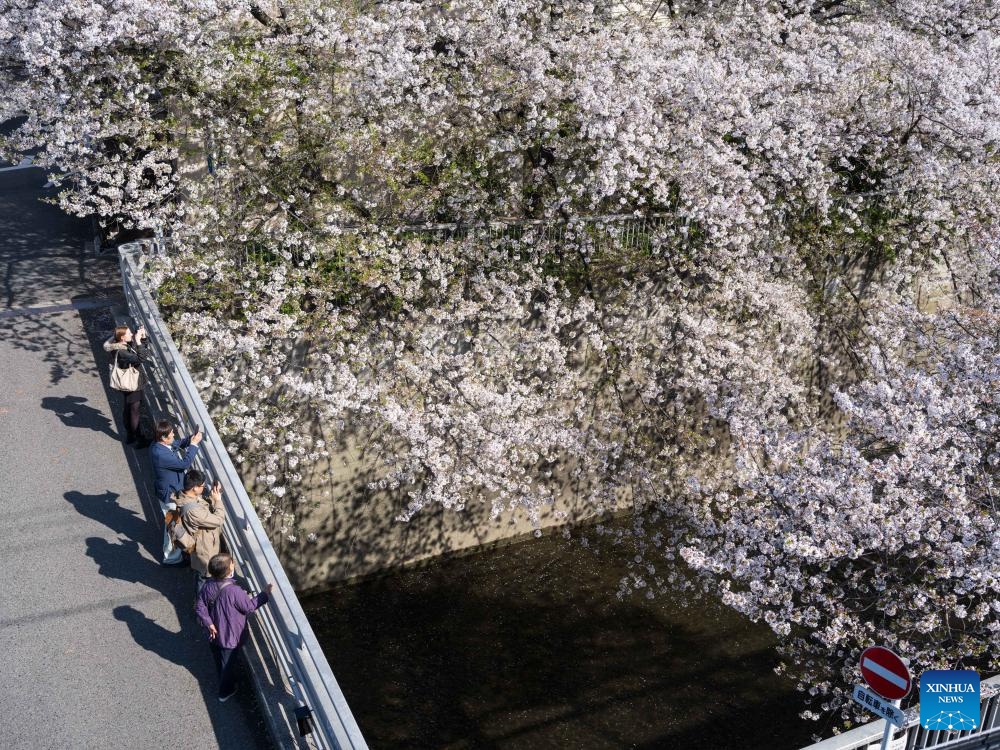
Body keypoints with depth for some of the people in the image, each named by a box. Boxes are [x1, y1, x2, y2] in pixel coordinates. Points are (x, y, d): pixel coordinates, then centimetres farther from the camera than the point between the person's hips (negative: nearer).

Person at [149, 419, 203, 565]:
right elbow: (185, 463, -33)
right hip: (170, 494, -9)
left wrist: (191, 439, -7)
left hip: (172, 489, 9)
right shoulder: (160, 454, -36)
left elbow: (178, 444, 11)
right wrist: (194, 444, -27)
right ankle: (172, 556, 27)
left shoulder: (159, 444, -7)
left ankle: (175, 547, 49)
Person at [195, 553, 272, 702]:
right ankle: (225, 692, 36)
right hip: (230, 637, -5)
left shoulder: (208, 587, -15)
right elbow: (250, 607, -19)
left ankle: (225, 682, 53)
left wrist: (209, 623, -2)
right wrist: (265, 593, -12)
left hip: (215, 634, 6)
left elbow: (199, 607, -8)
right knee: (228, 664, 18)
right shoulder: (234, 591, -33)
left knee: (219, 661, 29)